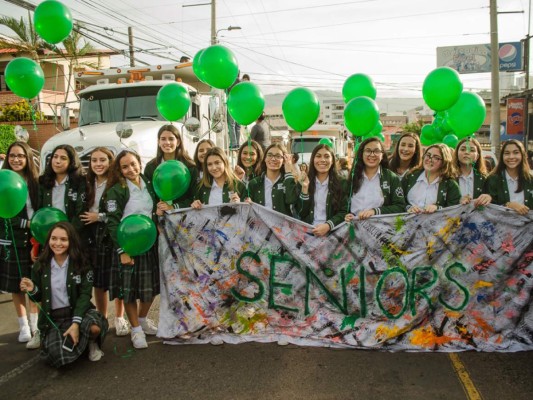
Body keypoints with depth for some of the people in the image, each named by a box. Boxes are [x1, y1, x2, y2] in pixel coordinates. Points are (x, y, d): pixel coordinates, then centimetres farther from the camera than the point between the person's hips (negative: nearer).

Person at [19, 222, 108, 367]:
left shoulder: (81, 264, -5)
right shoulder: (41, 265, 0)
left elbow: (85, 295, -10)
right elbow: (39, 297, 10)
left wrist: (76, 323, -22)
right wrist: (32, 290, -14)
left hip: (78, 311, -1)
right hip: (52, 318, 1)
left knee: (95, 327, -36)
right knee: (59, 356, -25)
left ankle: (92, 342, 4)